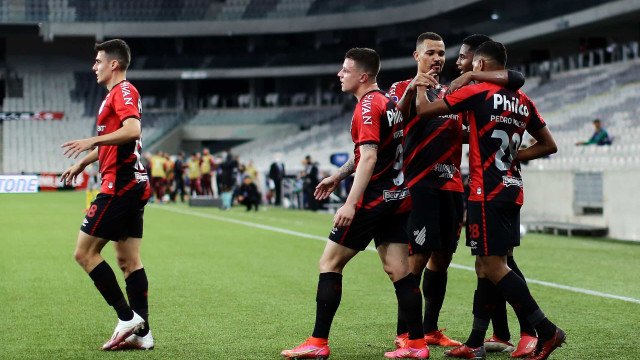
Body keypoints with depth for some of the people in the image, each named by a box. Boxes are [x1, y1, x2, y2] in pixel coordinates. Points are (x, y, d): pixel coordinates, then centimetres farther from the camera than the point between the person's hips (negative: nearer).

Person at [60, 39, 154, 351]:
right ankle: (141, 332, 7)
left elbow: (133, 129, -27)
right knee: (128, 260, 8)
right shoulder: (116, 94, 22)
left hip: (119, 185, -10)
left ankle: (127, 317, -8)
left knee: (84, 253, -7)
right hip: (134, 184, 10)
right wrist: (82, 163, 38)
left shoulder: (123, 91, -9)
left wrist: (93, 140, -29)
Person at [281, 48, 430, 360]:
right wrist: (338, 176, 34)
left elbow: (369, 158, -23)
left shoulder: (368, 106, -13)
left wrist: (350, 204, -27)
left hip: (373, 199, -9)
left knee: (329, 263, -2)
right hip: (398, 197, 9)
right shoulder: (388, 102, 15)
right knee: (398, 270, 7)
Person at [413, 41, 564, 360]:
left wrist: (420, 87, 15)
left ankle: (547, 331, -7)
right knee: (486, 266, 11)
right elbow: (548, 145, 18)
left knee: (493, 267, -5)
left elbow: (423, 110, -4)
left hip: (487, 194, -8)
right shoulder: (523, 101, 11)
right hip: (512, 192, 8)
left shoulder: (476, 92, -9)